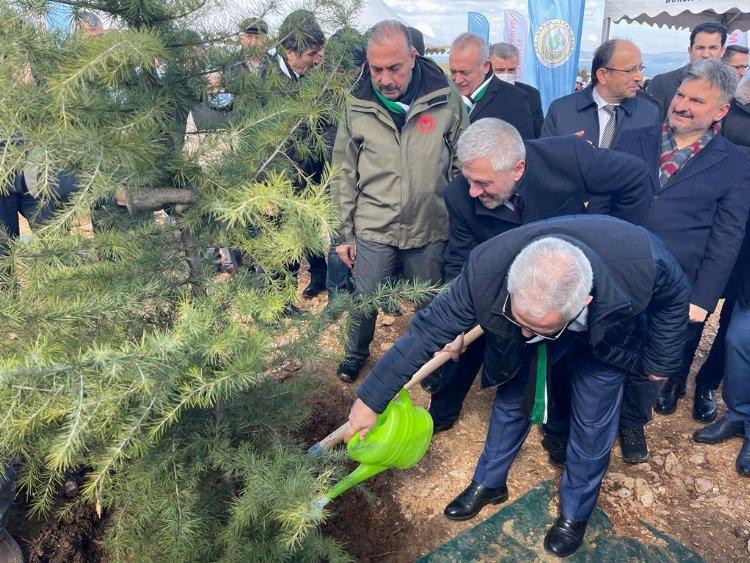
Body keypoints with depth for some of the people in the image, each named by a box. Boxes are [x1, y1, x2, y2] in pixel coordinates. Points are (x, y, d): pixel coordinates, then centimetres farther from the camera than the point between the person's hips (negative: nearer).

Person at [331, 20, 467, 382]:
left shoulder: (445, 100, -7)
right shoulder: (357, 107, -4)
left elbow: (462, 166, 2)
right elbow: (344, 174, 3)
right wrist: (344, 233, 4)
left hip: (430, 230, 0)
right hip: (373, 229, 0)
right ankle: (356, 353, 42)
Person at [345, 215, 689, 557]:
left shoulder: (642, 259, -43)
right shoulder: (486, 270, -42)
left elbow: (675, 295, -18)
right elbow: (428, 330, -31)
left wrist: (660, 361, -6)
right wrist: (372, 399, -25)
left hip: (605, 334, -1)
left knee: (592, 421, 1)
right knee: (511, 397, 11)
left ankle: (575, 511, 28)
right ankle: (489, 483, 36)